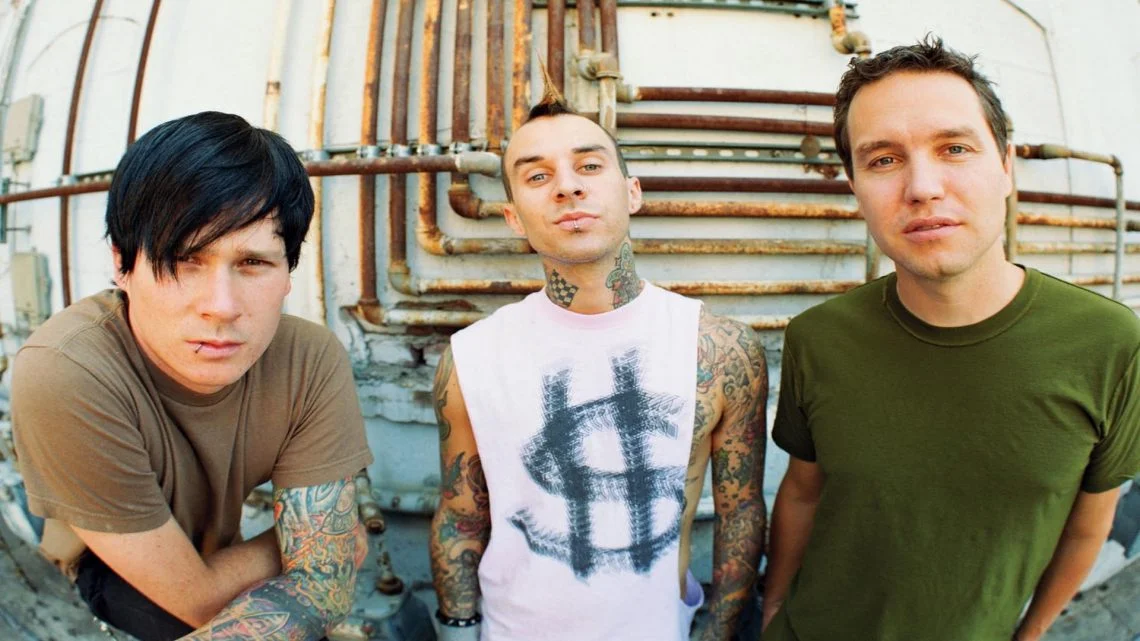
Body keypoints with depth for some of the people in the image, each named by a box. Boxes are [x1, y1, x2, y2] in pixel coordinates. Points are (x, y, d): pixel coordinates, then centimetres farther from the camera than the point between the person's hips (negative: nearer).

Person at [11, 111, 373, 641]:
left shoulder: (313, 362, -26)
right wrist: (308, 538, -14)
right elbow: (200, 598, -27)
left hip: (212, 555, 4)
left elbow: (323, 583, -26)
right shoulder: (62, 374, -36)